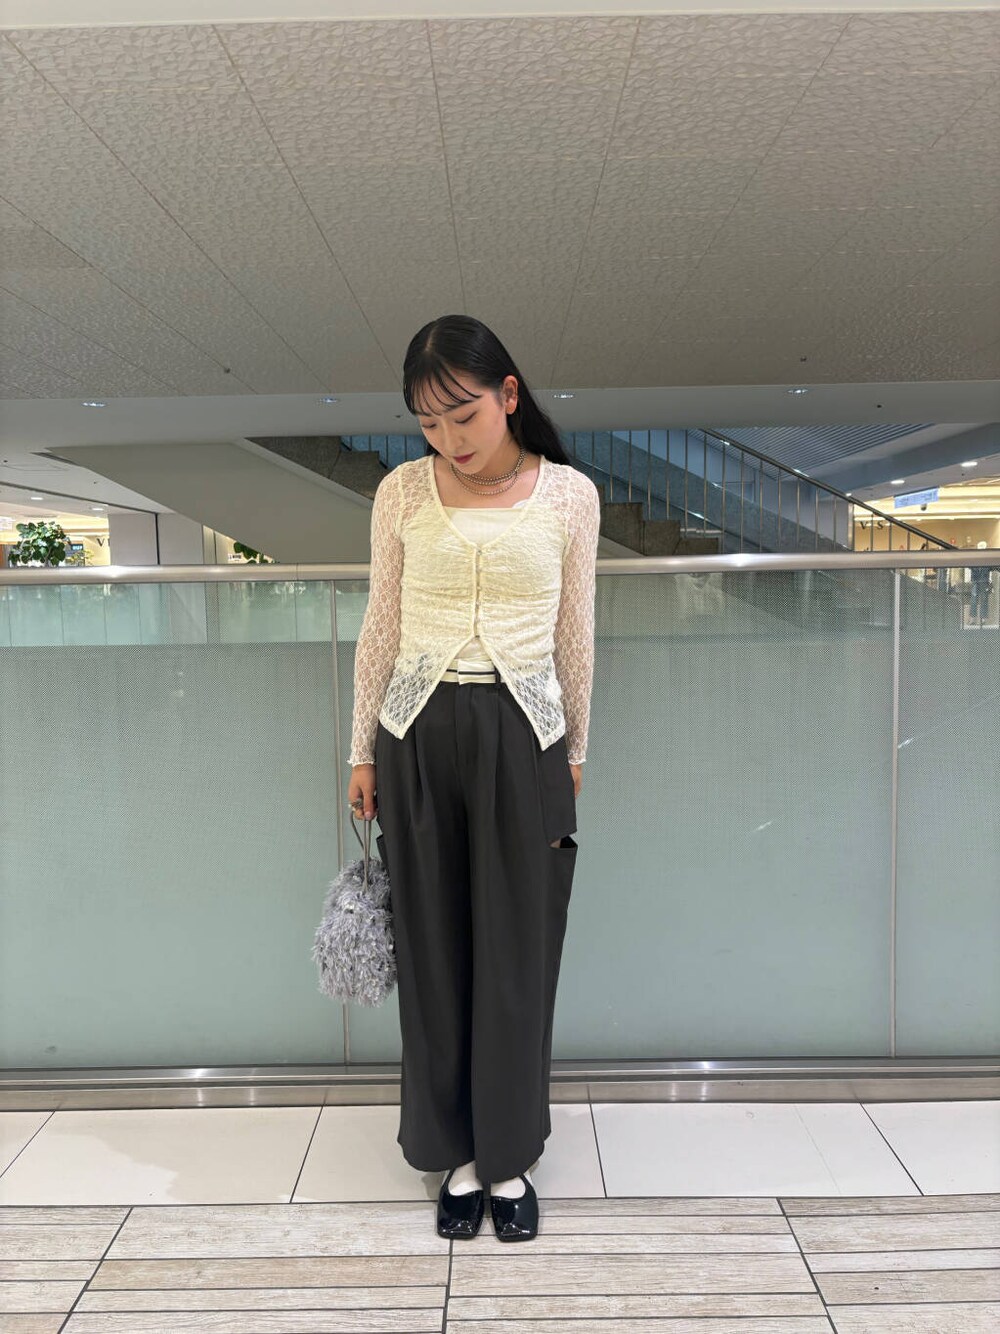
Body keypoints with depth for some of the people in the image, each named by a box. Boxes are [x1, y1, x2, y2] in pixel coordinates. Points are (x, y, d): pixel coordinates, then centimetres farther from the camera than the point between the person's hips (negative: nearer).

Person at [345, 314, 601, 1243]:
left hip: (523, 736, 0)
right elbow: (380, 629, 7)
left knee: (517, 952, 8)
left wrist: (574, 751, 10)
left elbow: (574, 637, 7)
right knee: (433, 949, 10)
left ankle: (508, 1156, 29)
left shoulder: (570, 494, 1)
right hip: (420, 734, 1)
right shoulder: (402, 492, 2)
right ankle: (456, 1153, 30)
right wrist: (362, 750, 8)